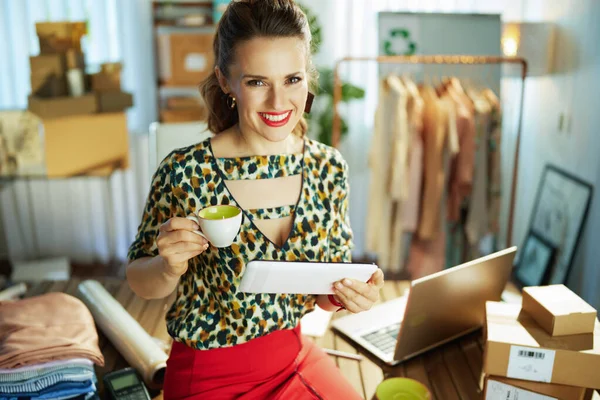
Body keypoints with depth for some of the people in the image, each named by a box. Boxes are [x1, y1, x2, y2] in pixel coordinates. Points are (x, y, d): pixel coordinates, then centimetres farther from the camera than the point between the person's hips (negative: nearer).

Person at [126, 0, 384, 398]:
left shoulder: (329, 168, -9)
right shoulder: (186, 173, -20)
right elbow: (140, 281, -5)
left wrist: (350, 293, -19)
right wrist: (170, 267, -26)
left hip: (295, 358, 4)